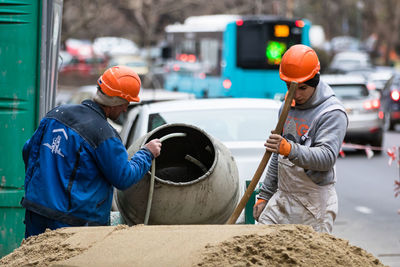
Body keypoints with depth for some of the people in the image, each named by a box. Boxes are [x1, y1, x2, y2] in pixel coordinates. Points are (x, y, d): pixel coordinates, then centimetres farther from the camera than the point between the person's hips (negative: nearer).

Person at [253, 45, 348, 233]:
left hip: (314, 203, -6)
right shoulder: (288, 107, 14)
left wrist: (290, 149, -38)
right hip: (282, 197, 7)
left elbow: (327, 157, -24)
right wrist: (264, 196, 20)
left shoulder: (333, 113, -11)